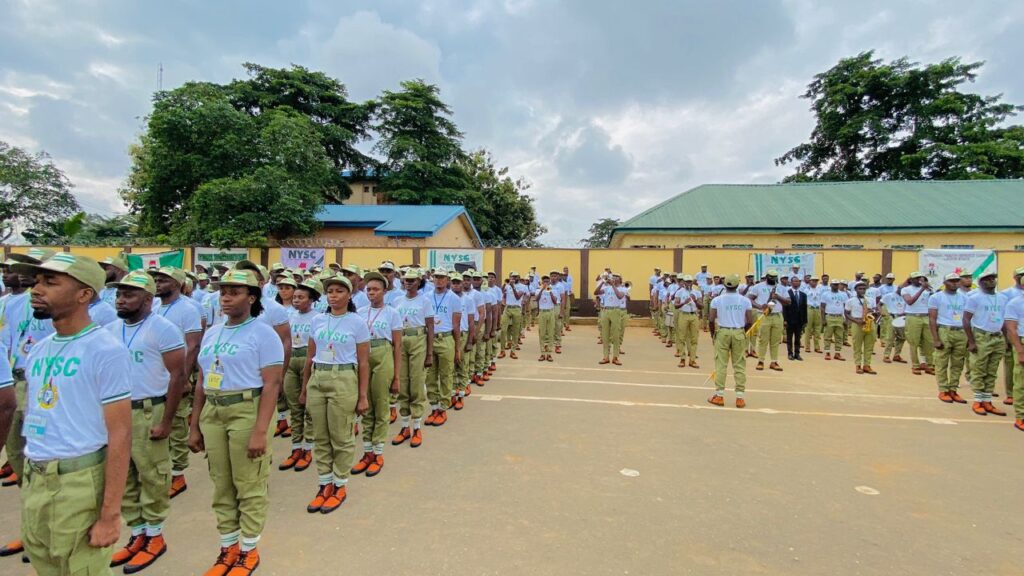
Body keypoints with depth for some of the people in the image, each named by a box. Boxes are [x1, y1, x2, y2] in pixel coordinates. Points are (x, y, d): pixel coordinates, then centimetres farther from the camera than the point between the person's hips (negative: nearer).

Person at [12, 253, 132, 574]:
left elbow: (119, 435, -18)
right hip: (32, 481, 8)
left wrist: (110, 514, -18)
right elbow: (31, 418, 18)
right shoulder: (37, 351, 9)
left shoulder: (106, 351, -16)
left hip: (80, 483, -7)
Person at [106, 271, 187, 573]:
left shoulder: (164, 329, -11)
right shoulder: (110, 331, 10)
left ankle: (154, 537, 19)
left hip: (148, 412, -6)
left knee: (152, 476, 3)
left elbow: (178, 375, -12)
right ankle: (137, 535, 29)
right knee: (123, 477, 14)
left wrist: (166, 421, -15)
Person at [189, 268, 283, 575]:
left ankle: (248, 551, 22)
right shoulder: (211, 333, 12)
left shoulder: (263, 333, -9)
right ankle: (227, 548, 31)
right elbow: (201, 382, 16)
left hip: (247, 411, -6)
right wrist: (194, 426, 14)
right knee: (221, 485, 15)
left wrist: (260, 431, -20)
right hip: (212, 413, 6)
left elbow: (271, 385, -14)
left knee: (249, 486, 4)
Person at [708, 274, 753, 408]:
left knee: (721, 365, 3)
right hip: (739, 333, 1)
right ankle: (740, 397, 8)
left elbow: (711, 320, -6)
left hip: (722, 332, -1)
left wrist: (713, 334, 8)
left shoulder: (717, 300, -3)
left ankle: (719, 396, 6)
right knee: (739, 366, 6)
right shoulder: (745, 300, 0)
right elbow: (750, 321, -2)